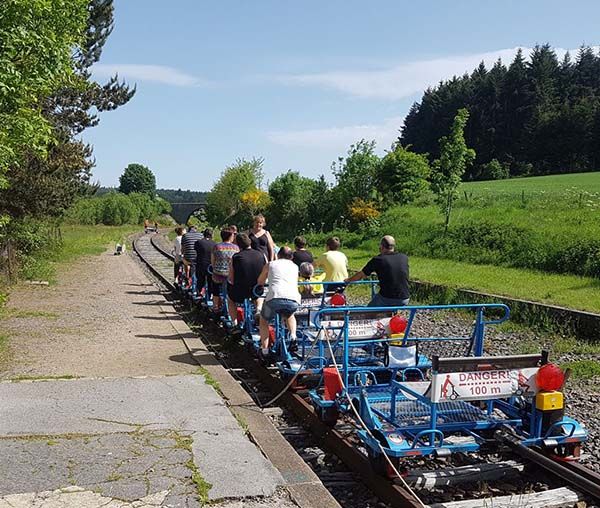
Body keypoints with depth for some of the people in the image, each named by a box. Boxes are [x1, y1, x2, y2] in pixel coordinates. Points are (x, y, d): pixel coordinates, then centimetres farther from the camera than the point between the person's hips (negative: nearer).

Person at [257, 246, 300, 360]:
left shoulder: (270, 264, 23)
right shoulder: (295, 267, 28)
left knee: (263, 321, 25)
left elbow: (260, 282, 37)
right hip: (293, 300, 2)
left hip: (274, 298, -2)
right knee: (289, 316, 36)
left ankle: (264, 349, 15)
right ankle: (293, 335, 14)